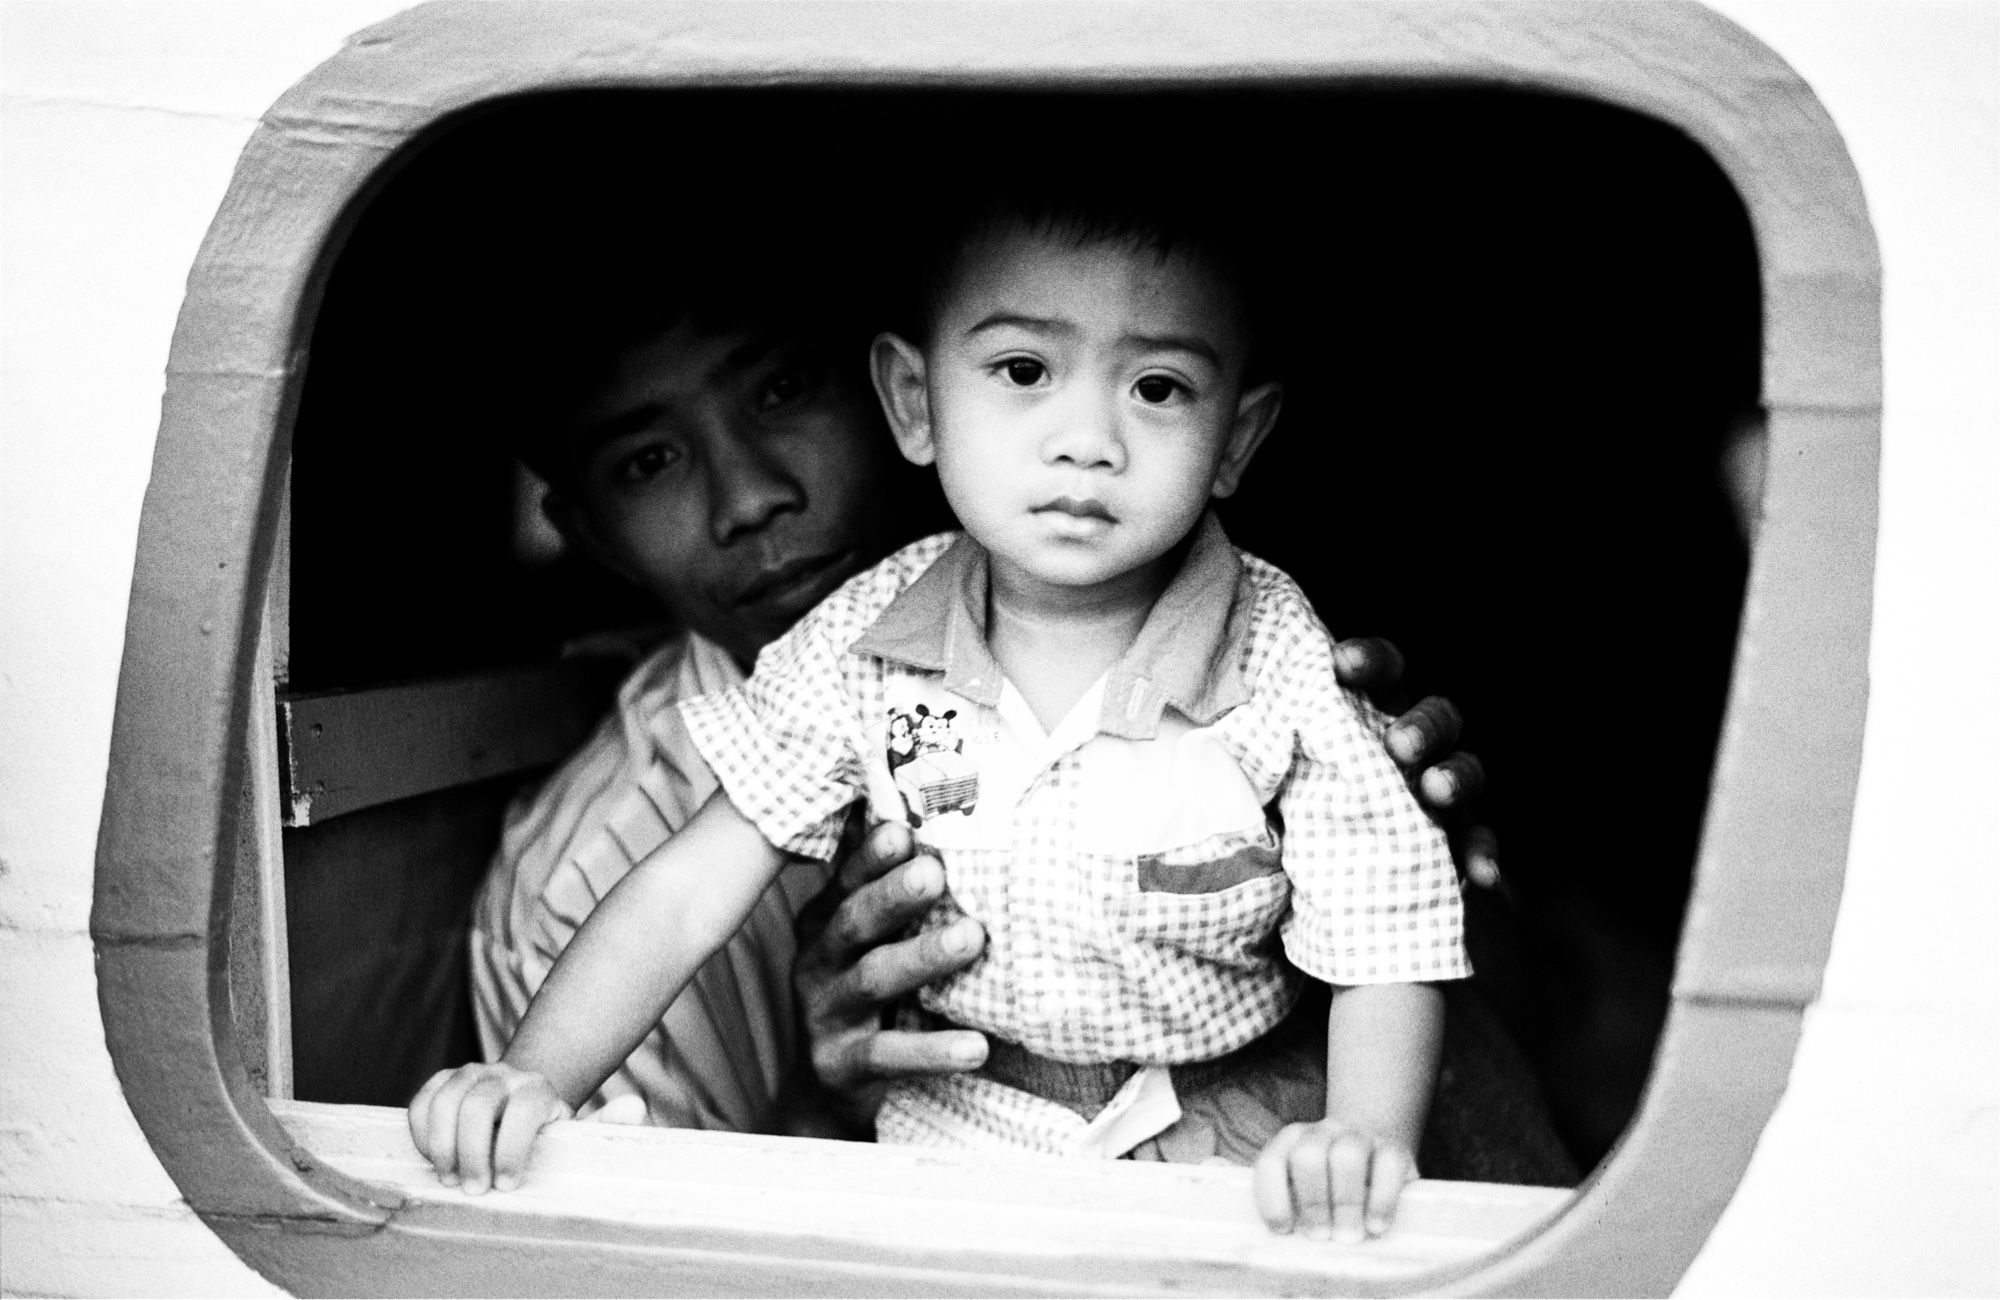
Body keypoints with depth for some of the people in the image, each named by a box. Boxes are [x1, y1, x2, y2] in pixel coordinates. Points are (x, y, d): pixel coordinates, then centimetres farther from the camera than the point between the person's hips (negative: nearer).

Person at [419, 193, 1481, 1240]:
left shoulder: (1288, 677, -17)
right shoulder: (865, 639, -12)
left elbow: (1383, 961, -14)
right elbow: (688, 891, -9)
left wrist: (1366, 1143, -34)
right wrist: (540, 1079, -22)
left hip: (1216, 1156, 1)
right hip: (945, 1138, -1)